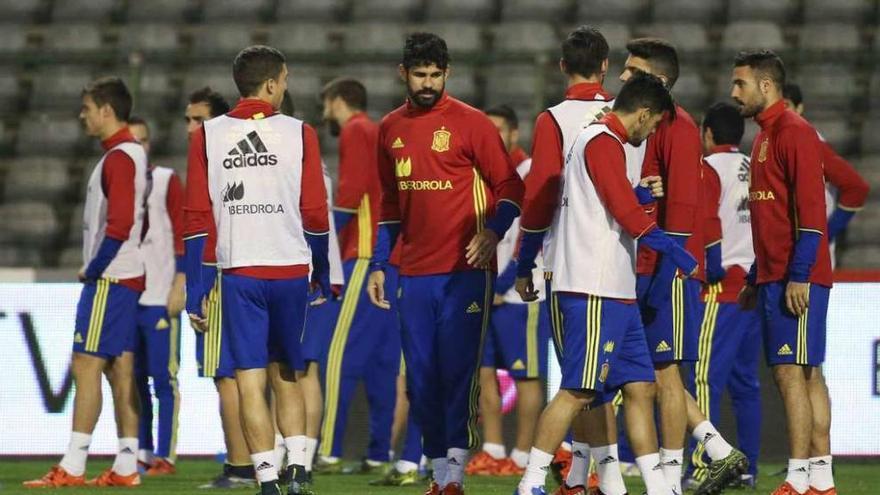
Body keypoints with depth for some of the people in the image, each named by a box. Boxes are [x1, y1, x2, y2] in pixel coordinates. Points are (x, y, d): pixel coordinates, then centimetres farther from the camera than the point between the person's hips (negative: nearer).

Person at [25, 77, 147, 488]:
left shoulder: (118, 158, -14)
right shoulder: (133, 154, 16)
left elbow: (119, 223, -22)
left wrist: (93, 270, -13)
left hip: (108, 280, -10)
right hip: (128, 277, 10)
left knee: (86, 366, -9)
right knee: (120, 370, 8)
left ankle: (72, 467, -11)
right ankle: (126, 466, 7)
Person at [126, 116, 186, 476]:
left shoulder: (167, 181, 0)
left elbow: (182, 234, -4)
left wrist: (179, 286, -10)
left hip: (160, 298, -5)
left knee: (163, 378, -5)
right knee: (134, 379, 8)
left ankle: (166, 457, -4)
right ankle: (142, 454, 14)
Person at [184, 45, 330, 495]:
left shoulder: (207, 136, 2)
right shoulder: (298, 134, 0)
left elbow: (197, 218, -1)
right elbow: (315, 214, 1)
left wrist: (193, 290, 2)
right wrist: (323, 275, 12)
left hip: (239, 273, -1)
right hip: (291, 269, 1)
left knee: (250, 382, 1)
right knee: (286, 376, 15)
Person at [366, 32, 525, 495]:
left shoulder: (469, 123, -4)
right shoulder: (391, 129, 12)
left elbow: (509, 186, -3)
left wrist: (492, 231, -19)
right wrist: (378, 265, 17)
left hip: (464, 270, -5)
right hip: (414, 273, 5)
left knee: (457, 370, -9)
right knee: (421, 378, 5)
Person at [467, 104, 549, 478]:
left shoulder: (531, 176, -10)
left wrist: (500, 287, -14)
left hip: (520, 293, -8)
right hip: (486, 293, 8)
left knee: (525, 376, -2)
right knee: (485, 372, 7)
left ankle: (521, 457, 0)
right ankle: (492, 452, 11)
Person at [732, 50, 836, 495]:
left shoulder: (793, 132, -10)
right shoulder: (766, 136, 20)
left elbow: (810, 207, -18)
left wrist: (799, 275, -22)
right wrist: (755, 279, 24)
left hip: (796, 279, -10)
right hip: (775, 276, 10)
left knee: (791, 373, -12)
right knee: (808, 375, 8)